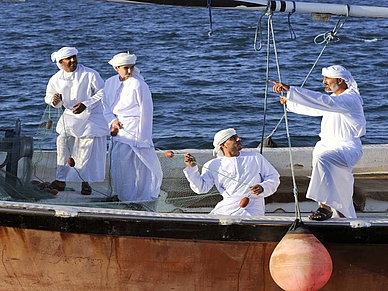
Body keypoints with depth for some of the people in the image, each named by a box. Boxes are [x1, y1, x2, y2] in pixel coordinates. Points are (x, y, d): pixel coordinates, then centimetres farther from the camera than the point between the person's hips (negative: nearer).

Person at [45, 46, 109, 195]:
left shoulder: (89, 74, -15)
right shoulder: (56, 79, -4)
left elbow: (102, 92, -9)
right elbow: (49, 96, 11)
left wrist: (86, 104, -20)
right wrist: (54, 101, -15)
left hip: (91, 115, -3)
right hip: (70, 115, 3)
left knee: (88, 149, -6)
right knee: (63, 143, -8)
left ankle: (86, 182, 6)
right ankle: (61, 180, 0)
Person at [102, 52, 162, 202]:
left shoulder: (138, 85, -12)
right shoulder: (110, 83, 7)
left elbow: (146, 112, -10)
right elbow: (106, 107, 13)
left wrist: (143, 138, -11)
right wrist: (113, 121, -7)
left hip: (134, 131, -6)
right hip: (118, 130, 6)